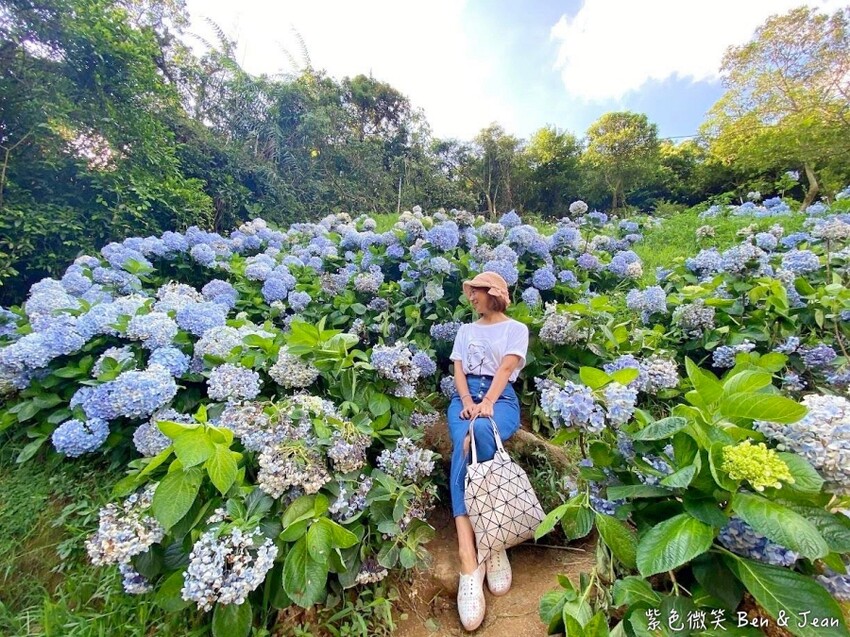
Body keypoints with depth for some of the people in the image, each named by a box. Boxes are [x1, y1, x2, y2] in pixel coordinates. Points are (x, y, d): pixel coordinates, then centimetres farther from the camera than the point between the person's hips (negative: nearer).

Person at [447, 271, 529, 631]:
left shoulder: (516, 328, 12)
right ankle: (469, 559, -36)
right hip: (465, 396, 3)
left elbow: (506, 367, -5)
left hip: (501, 397, -2)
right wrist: (468, 401, -8)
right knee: (464, 443, -30)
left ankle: (481, 549, -28)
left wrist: (488, 402, -19)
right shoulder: (466, 330, 24)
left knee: (479, 432, -37)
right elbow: (458, 369, 11)